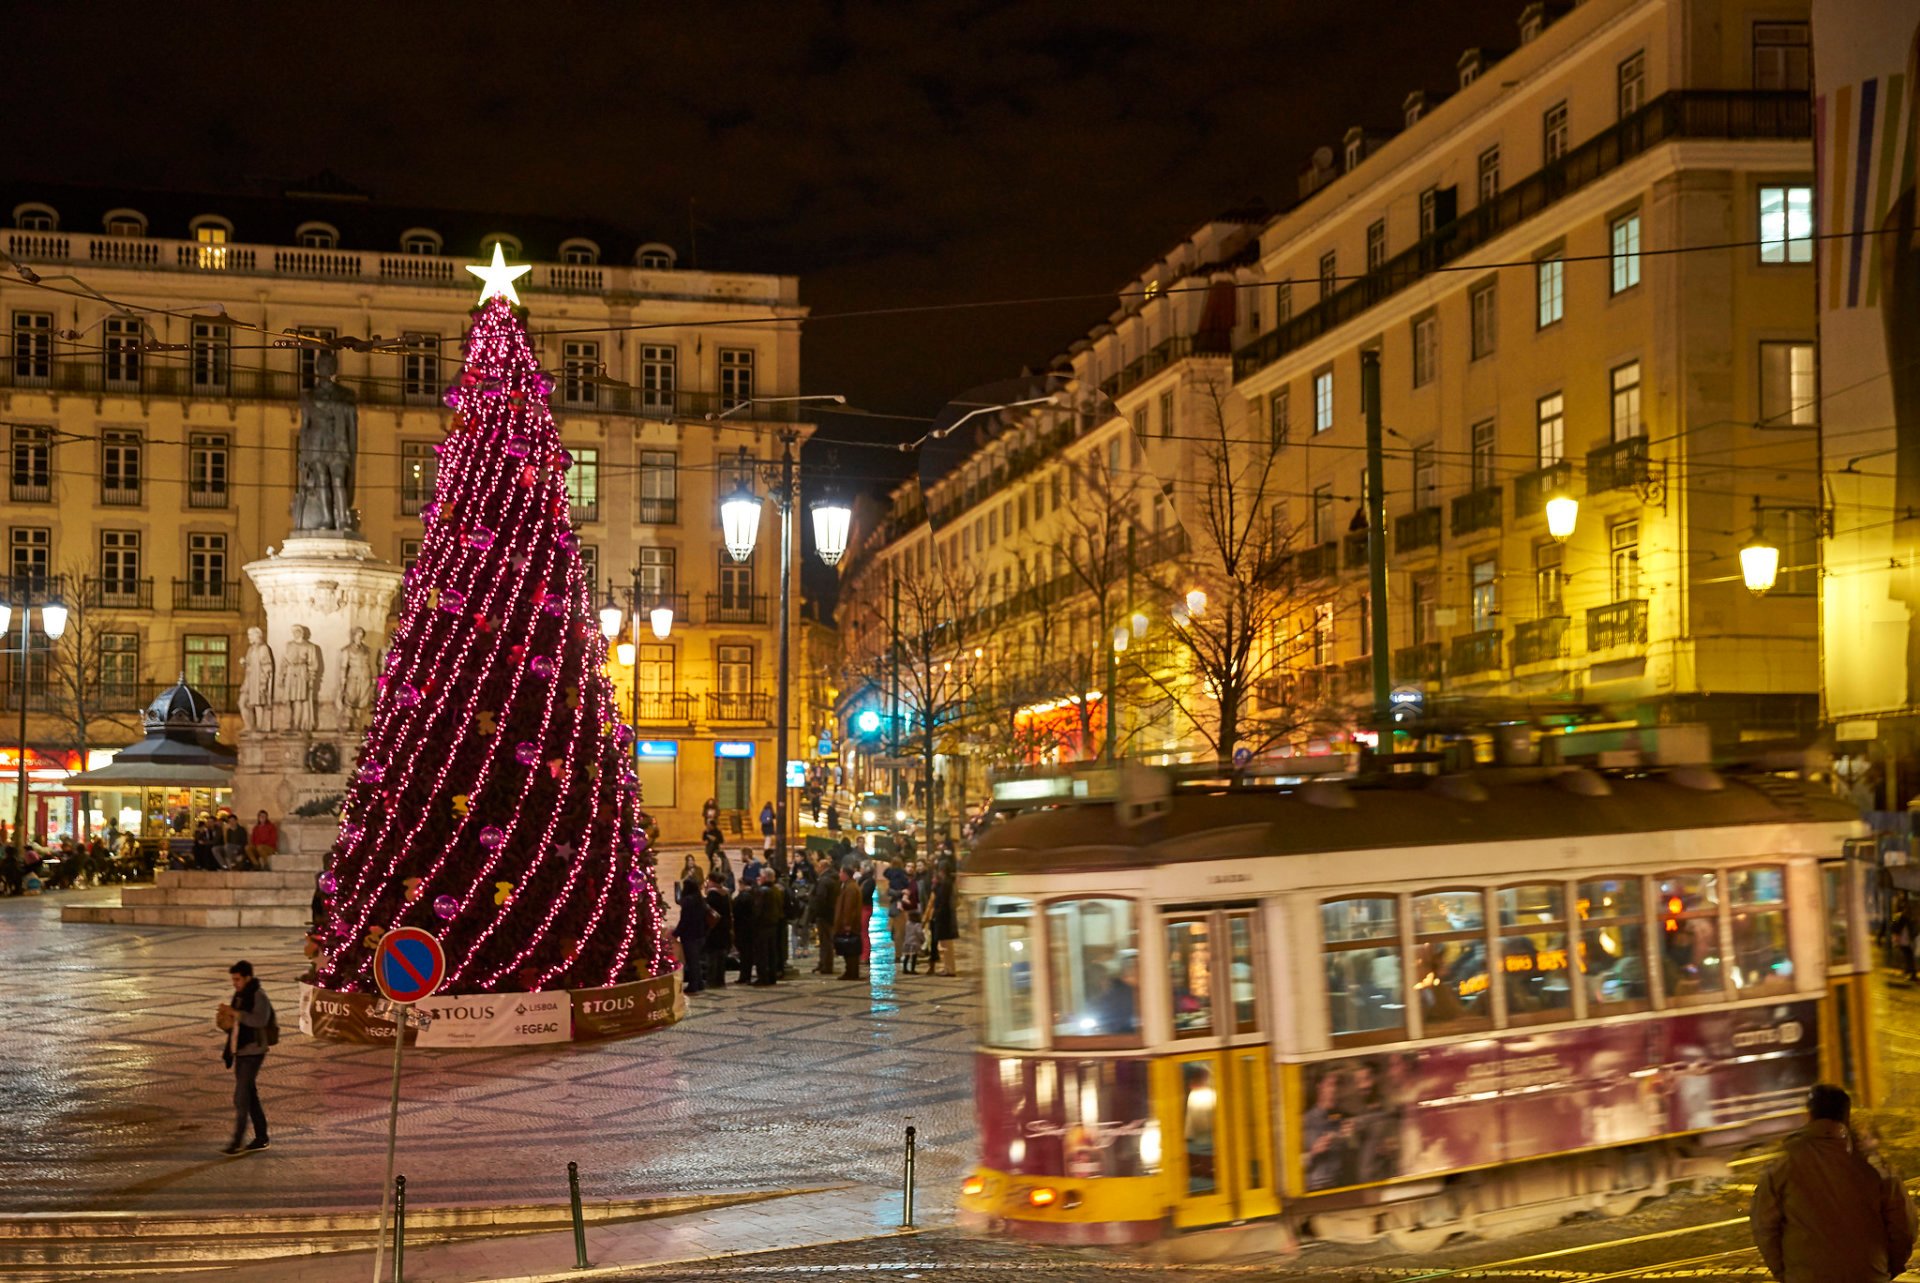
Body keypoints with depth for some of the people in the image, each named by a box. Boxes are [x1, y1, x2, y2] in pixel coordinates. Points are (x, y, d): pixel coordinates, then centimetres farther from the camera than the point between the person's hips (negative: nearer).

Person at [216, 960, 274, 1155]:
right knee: (250, 1096, 12)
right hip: (240, 1052, 9)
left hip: (253, 1052, -9)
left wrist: (235, 1013, -28)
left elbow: (260, 1020, -28)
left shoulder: (258, 996, -12)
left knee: (241, 1097, -11)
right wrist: (224, 1022, 0)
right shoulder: (238, 997, 14)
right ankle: (261, 1138, 19)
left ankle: (238, 1141, -9)